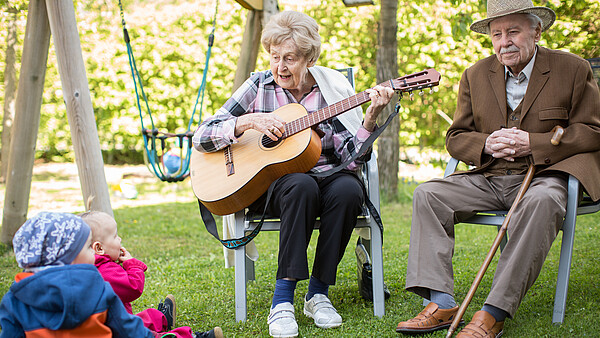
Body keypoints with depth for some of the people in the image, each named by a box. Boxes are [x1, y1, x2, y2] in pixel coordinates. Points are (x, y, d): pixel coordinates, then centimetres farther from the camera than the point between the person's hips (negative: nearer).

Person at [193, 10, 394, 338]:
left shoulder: (333, 87, 0)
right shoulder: (259, 86, 0)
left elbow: (350, 159, -8)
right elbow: (201, 137, -5)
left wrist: (370, 118, -23)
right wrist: (249, 121, -19)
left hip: (326, 175, 1)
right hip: (271, 179, -1)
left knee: (348, 189, -33)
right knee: (301, 186, -35)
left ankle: (318, 293, -18)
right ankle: (282, 299, -30)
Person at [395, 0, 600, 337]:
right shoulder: (475, 75, 11)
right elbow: (456, 138, 13)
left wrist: (532, 143, -14)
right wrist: (486, 144, -11)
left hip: (544, 175, -4)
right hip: (488, 179, 4)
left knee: (541, 203, -38)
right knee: (427, 194, -17)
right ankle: (440, 303, -24)